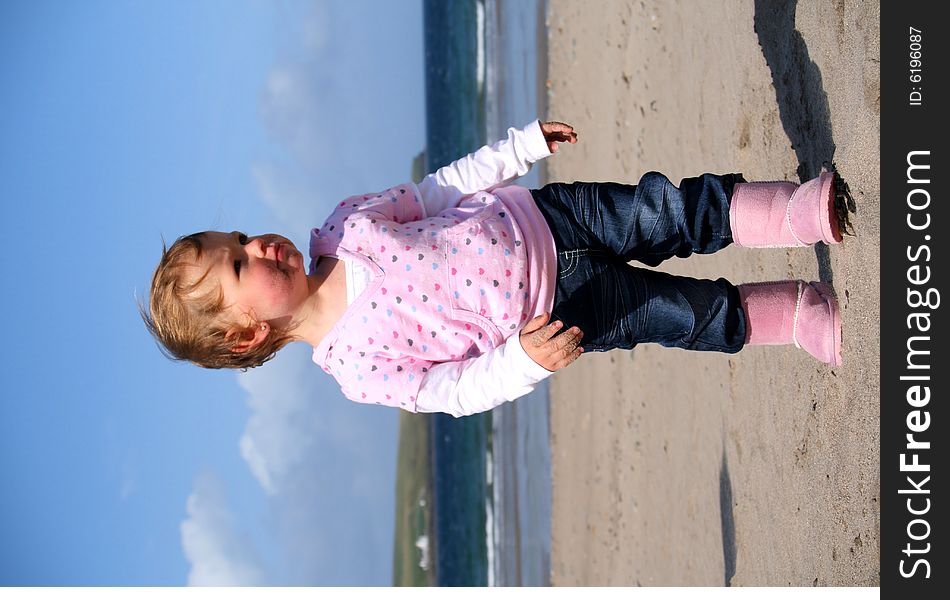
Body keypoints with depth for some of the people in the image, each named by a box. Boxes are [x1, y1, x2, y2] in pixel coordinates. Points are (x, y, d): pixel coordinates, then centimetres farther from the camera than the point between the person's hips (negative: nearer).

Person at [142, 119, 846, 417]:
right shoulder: (356, 369, -17)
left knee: (668, 210, -15)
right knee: (691, 314, -13)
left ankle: (807, 211, -6)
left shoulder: (340, 229, -5)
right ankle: (811, 319, 5)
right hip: (551, 309, -3)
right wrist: (522, 361, -32)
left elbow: (438, 189, 5)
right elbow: (456, 390, -14)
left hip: (533, 217, 3)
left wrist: (522, 144, 5)